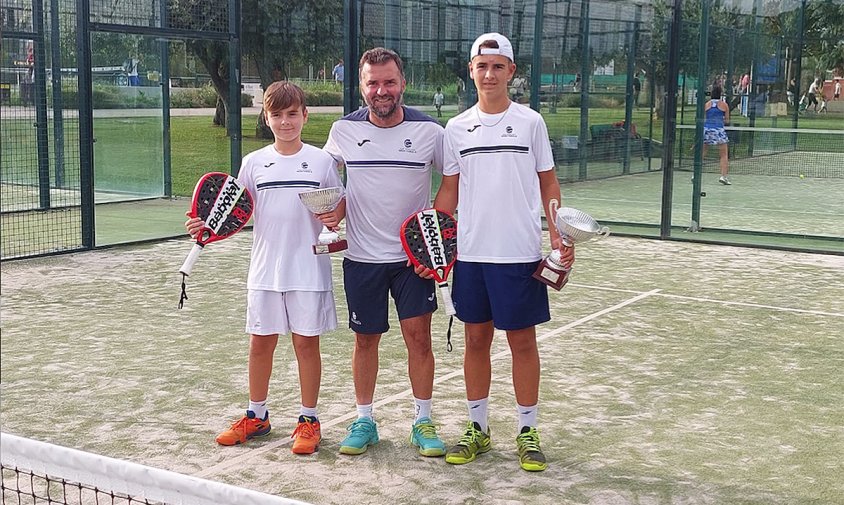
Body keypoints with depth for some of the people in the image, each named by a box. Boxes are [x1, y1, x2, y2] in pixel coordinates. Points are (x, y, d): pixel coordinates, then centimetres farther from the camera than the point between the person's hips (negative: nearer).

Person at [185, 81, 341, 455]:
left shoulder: (321, 161, 0)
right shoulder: (254, 163, 5)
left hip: (308, 269, -2)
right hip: (265, 269, 2)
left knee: (306, 341, 4)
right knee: (261, 341, 10)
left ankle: (308, 420, 16)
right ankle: (256, 416, 26)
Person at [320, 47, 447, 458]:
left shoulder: (430, 131, -6)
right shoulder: (343, 130, -1)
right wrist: (334, 212, -4)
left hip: (414, 255, -1)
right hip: (362, 257, 1)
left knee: (419, 338, -1)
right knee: (365, 340, 9)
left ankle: (423, 423, 14)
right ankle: (364, 421, 24)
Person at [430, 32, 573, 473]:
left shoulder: (530, 122, 1)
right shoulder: (456, 129, 6)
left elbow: (548, 183, 4)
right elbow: (449, 191, 9)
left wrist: (558, 235, -6)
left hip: (520, 254, -2)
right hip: (470, 254, 2)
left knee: (523, 342, 4)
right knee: (476, 340, 10)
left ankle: (527, 432, 16)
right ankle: (477, 428, 22)